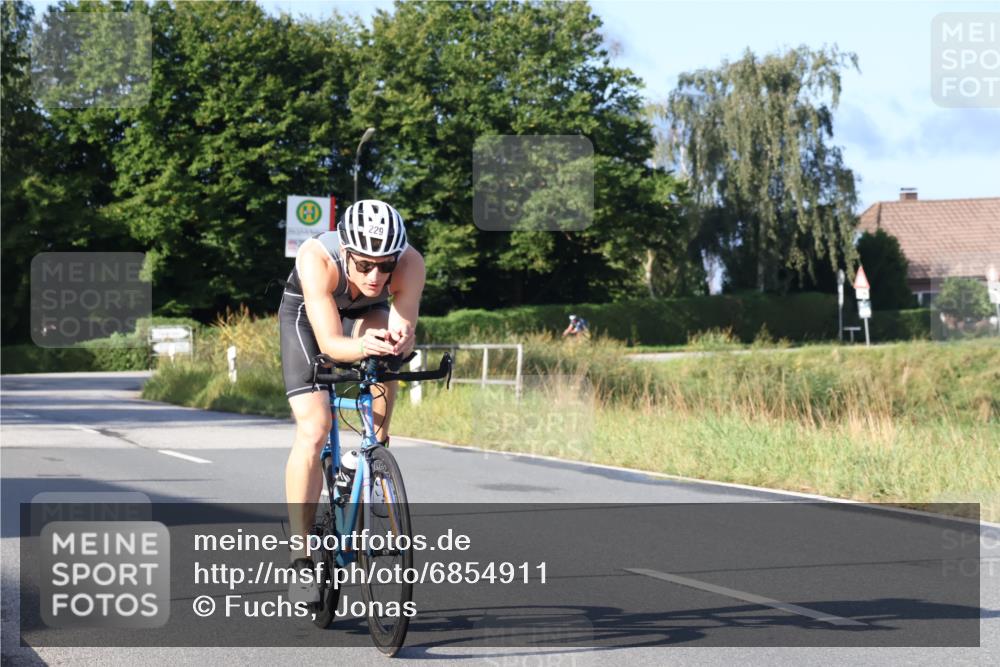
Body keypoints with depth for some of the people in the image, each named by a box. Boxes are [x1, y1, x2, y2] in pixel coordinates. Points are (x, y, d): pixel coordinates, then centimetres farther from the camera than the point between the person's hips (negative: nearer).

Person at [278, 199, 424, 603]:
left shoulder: (410, 264, -35)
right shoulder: (316, 259, -41)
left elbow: (403, 331, -34)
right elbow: (329, 343, -41)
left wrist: (398, 340, -57)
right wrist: (362, 348, -62)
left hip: (366, 314, 3)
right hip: (308, 315, -3)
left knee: (383, 344, -32)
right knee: (313, 430, -18)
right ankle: (301, 561, -13)